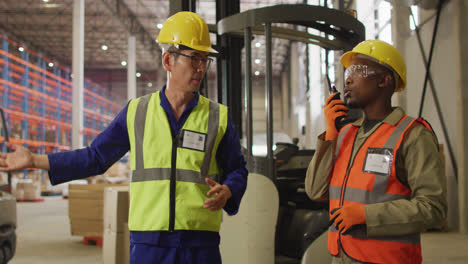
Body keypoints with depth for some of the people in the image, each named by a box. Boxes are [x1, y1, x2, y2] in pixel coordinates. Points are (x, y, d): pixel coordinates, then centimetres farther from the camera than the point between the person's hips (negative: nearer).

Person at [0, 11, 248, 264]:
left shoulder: (218, 117, 3)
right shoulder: (136, 112, 6)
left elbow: (237, 170, 11)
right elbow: (96, 156, 13)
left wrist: (226, 193, -12)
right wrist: (35, 160, 12)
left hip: (200, 244, 0)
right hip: (148, 242, 1)